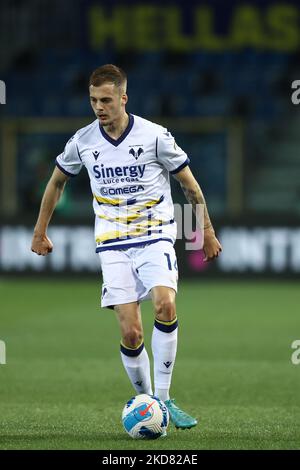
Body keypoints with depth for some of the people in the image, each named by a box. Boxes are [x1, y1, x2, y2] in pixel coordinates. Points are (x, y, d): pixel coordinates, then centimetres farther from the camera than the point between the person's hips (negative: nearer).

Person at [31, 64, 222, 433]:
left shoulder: (154, 136, -6)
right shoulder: (83, 141, 1)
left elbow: (189, 184, 5)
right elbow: (57, 181, 19)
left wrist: (207, 231, 10)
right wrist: (40, 232, 22)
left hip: (155, 236, -2)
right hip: (113, 244, 2)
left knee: (165, 305, -26)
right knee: (131, 333, -9)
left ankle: (163, 399, -16)